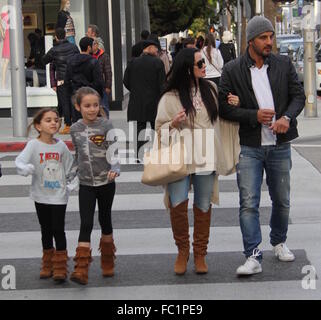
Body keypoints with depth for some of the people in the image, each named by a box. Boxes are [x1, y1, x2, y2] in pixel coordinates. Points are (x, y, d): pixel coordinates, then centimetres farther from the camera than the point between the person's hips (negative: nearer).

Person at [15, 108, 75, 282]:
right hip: (41, 196, 0)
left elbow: (69, 167, 11)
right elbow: (20, 162, -21)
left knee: (58, 230, -3)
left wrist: (70, 185, 1)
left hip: (59, 196, 0)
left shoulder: (61, 145, -2)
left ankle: (60, 267, 6)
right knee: (46, 230, 12)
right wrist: (27, 169, -41)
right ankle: (48, 265, 25)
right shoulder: (34, 145, -10)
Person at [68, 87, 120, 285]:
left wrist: (115, 169, -27)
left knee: (105, 220, 13)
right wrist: (71, 176, 12)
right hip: (86, 184, 1)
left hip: (106, 182, -1)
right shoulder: (75, 129, 2)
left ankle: (108, 263, 31)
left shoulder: (106, 125, -8)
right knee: (86, 224, -6)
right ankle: (81, 269, -11)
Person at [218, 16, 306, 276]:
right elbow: (224, 108, -6)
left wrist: (287, 118, -17)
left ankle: (279, 242, 38)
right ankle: (253, 257, -6)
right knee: (249, 203, -9)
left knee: (282, 201, 15)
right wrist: (254, 116, -18)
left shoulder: (284, 65, 3)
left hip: (280, 145, 3)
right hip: (249, 147, -2)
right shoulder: (232, 71, -4)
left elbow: (298, 96, 3)